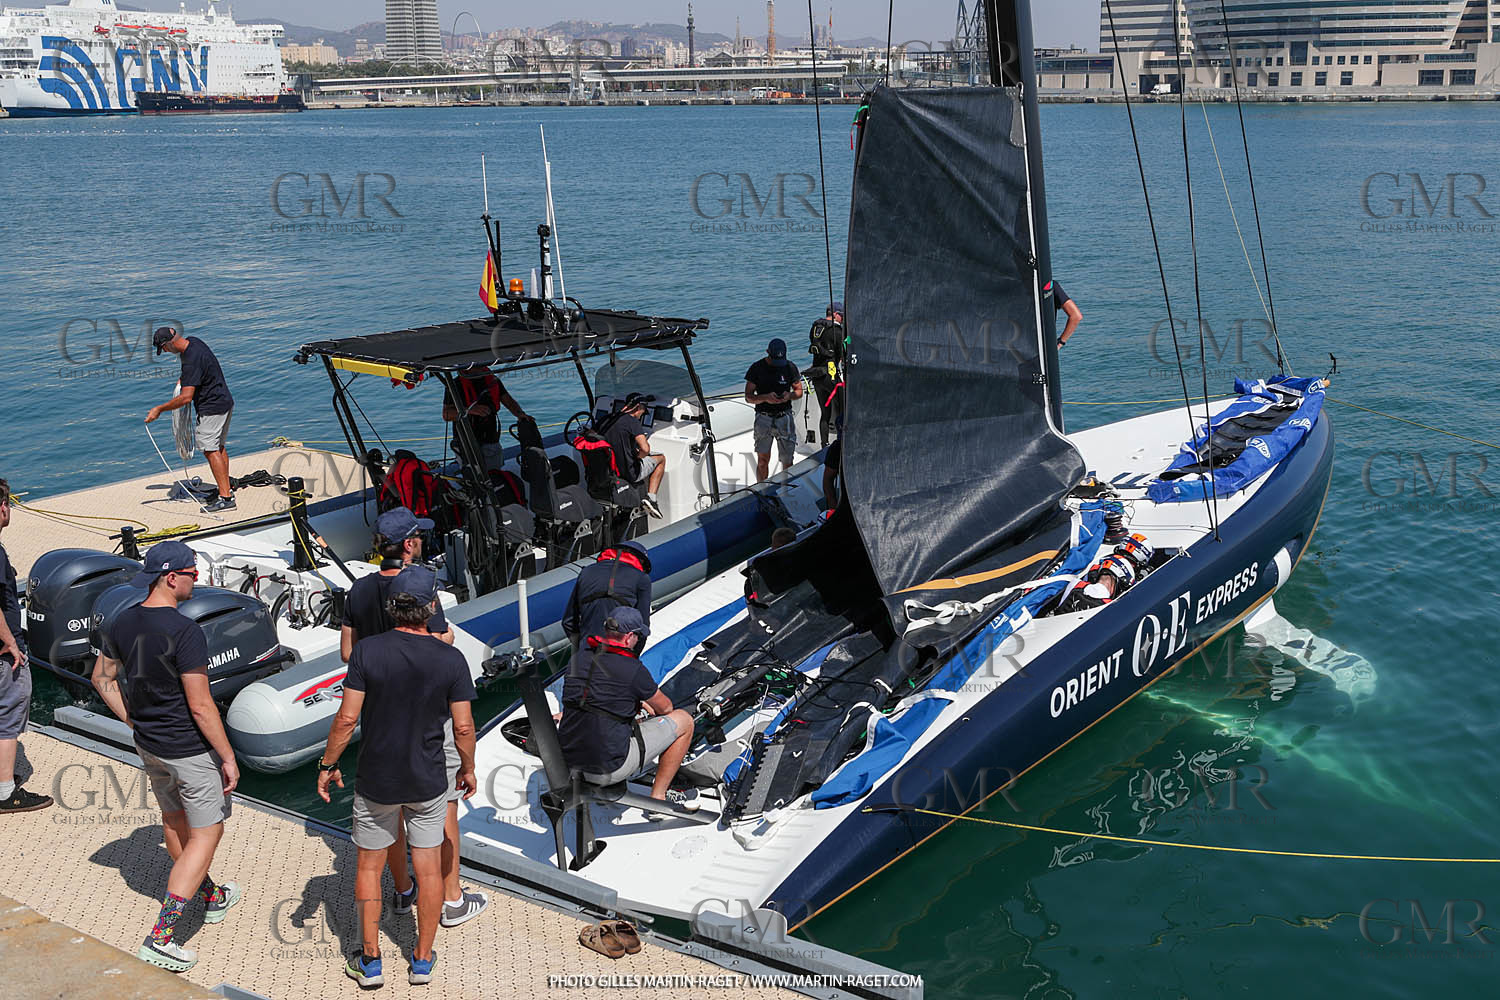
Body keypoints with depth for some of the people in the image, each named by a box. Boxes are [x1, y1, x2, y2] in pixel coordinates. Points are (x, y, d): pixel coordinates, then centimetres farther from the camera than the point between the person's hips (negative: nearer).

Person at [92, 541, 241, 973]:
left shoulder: (121, 623, -2)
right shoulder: (185, 632, -26)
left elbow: (102, 678, 11)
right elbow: (200, 706, -24)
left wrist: (133, 721, 18)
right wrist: (228, 757, -16)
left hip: (148, 744, 8)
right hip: (190, 749, -8)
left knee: (173, 820, 23)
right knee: (205, 835, 4)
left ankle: (212, 897, 45)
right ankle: (160, 938, -1)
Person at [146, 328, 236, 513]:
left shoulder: (192, 360, -27)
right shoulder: (193, 342, 4)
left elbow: (186, 397, -28)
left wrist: (159, 409, -21)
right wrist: (183, 378, 14)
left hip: (212, 407, -10)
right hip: (224, 401, 10)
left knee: (210, 450, -10)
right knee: (219, 447, 16)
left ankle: (225, 498, -14)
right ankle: (227, 489, 22)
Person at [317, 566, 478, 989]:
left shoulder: (368, 651, -15)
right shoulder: (451, 659, -13)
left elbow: (347, 719, -13)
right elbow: (463, 726, -8)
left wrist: (328, 765, 0)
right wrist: (468, 768, 9)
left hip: (376, 780, 0)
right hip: (429, 780, 1)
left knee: (368, 867, 16)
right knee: (429, 869, 14)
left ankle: (370, 961, 22)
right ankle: (422, 960, 23)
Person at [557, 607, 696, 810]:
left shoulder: (579, 660, 4)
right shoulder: (633, 669, -14)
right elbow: (665, 708, 4)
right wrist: (646, 704, 27)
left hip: (570, 759, 8)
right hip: (610, 767, -8)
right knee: (683, 720, 7)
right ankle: (659, 797, 12)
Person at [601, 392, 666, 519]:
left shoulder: (611, 420, 7)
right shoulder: (632, 421, -17)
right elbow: (645, 449, -28)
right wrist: (638, 455, -6)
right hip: (629, 473, -8)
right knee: (660, 458, 17)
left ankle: (650, 498, 25)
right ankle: (651, 497, 6)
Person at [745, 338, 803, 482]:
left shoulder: (790, 367, 2)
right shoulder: (757, 368, -2)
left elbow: (799, 391, 12)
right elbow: (748, 397, -1)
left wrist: (789, 395, -12)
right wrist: (765, 398, -21)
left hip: (785, 418, 1)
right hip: (764, 418, -1)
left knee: (787, 461, 1)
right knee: (762, 460, -1)